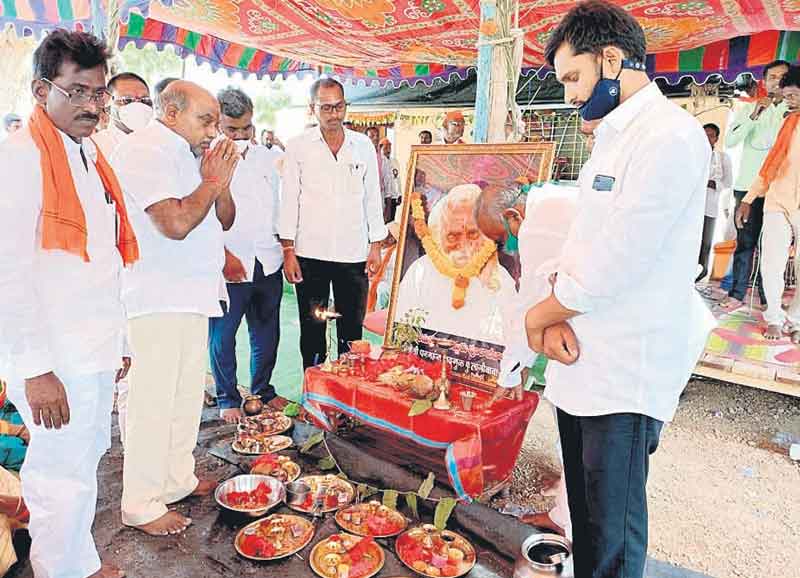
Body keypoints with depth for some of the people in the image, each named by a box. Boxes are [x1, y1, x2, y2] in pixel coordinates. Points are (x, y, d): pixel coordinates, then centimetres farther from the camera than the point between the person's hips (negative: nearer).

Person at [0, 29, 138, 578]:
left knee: (84, 462, 20)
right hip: (52, 359, -8)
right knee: (64, 480, 4)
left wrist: (118, 340, 15)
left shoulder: (90, 157, 12)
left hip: (97, 351, 8)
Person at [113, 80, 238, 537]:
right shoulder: (145, 151, -12)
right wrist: (213, 181, -10)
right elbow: (176, 223, -23)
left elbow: (224, 221, 17)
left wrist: (221, 181, -1)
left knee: (187, 396, 15)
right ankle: (141, 506, 11)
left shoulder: (192, 154, 17)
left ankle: (177, 479, 30)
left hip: (192, 293, 9)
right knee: (154, 401, -3)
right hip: (158, 298, -9)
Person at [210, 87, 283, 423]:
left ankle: (263, 392, 31)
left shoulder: (267, 157, 13)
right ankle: (228, 399, 21)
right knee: (222, 335, 3)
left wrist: (285, 247, 13)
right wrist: (224, 254, -16)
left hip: (269, 263, 5)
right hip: (229, 266, -5)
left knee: (266, 334, 13)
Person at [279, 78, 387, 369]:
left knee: (352, 329, 8)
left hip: (354, 254, 1)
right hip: (310, 254, -1)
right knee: (312, 329, 8)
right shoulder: (298, 147, 3)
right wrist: (288, 250, -4)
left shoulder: (364, 146, 8)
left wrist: (376, 246, 6)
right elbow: (289, 200, 1)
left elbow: (373, 198, 10)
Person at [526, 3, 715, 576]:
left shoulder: (669, 137, -15)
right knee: (585, 515, 22)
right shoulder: (613, 137, 15)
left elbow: (613, 265, -21)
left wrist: (538, 316, -6)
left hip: (624, 377, -9)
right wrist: (557, 311, -3)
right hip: (582, 362, 9)